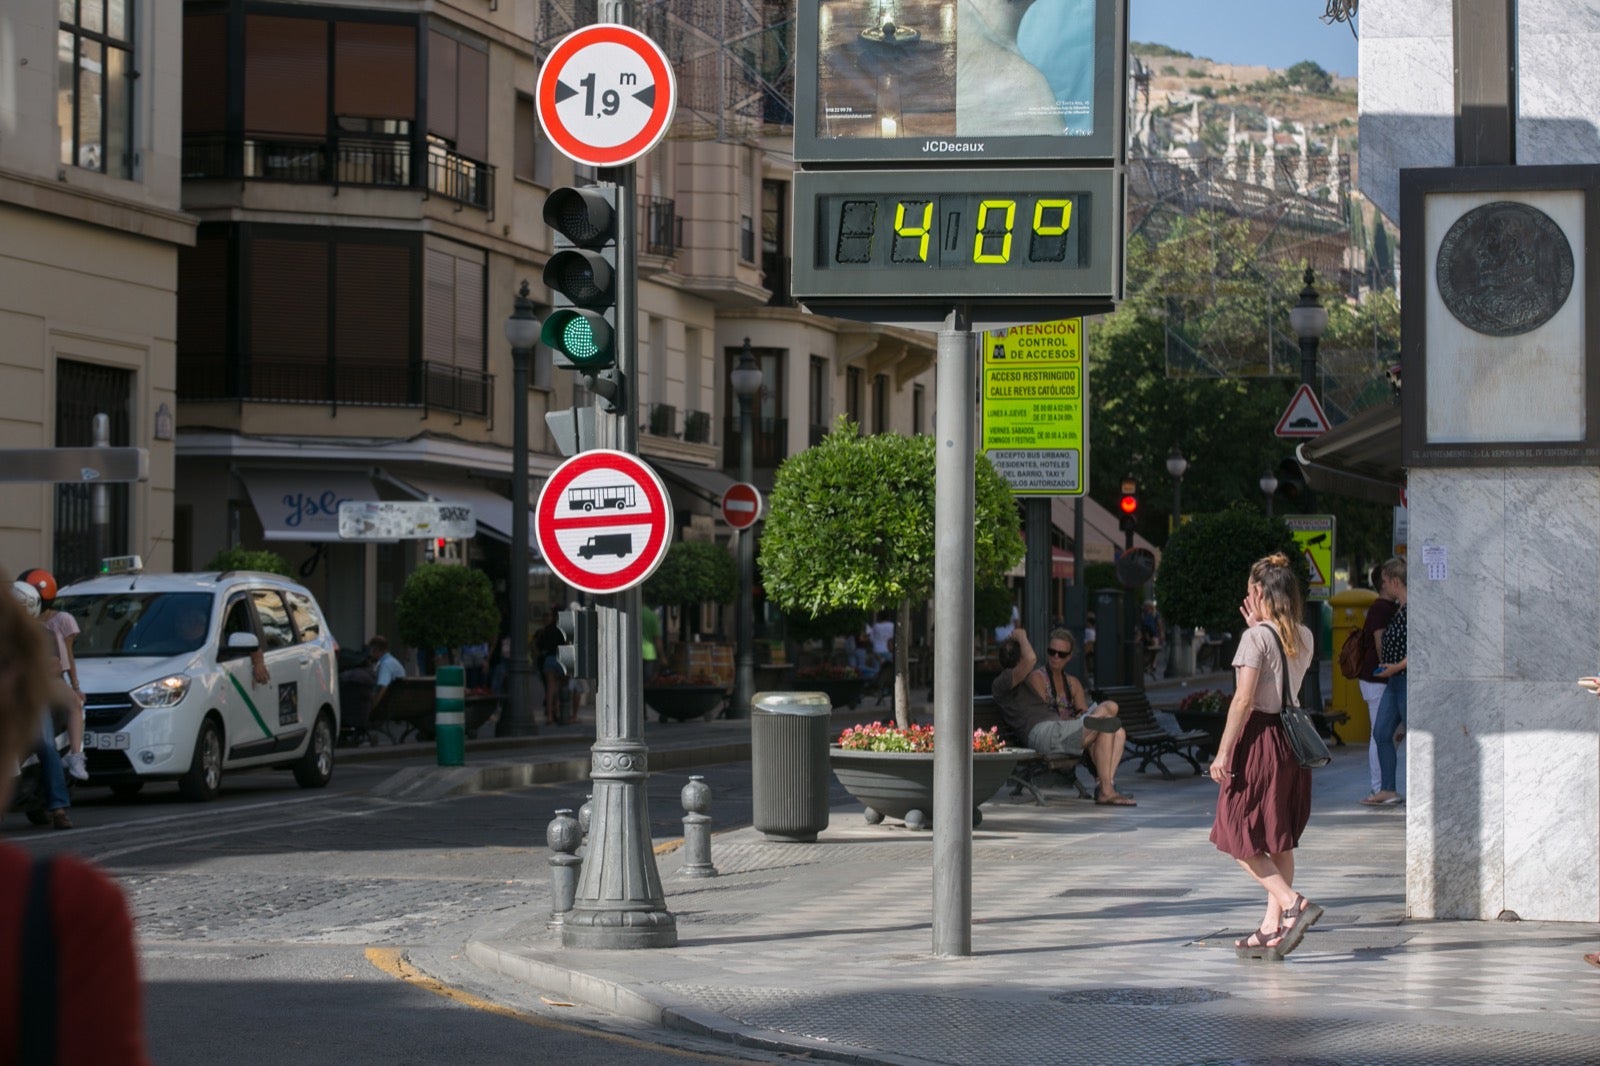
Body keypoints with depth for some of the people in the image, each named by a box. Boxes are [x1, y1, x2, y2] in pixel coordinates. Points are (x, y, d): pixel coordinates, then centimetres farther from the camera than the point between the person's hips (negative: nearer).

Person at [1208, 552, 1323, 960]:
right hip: (1294, 742, 7)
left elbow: (1244, 700, -17)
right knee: (1278, 840, 12)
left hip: (1260, 738, -7)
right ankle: (1272, 928, 12)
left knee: (1240, 837, 1)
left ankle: (1293, 904, -14)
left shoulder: (1256, 637, -13)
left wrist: (1222, 752, -14)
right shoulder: (1304, 638, 7)